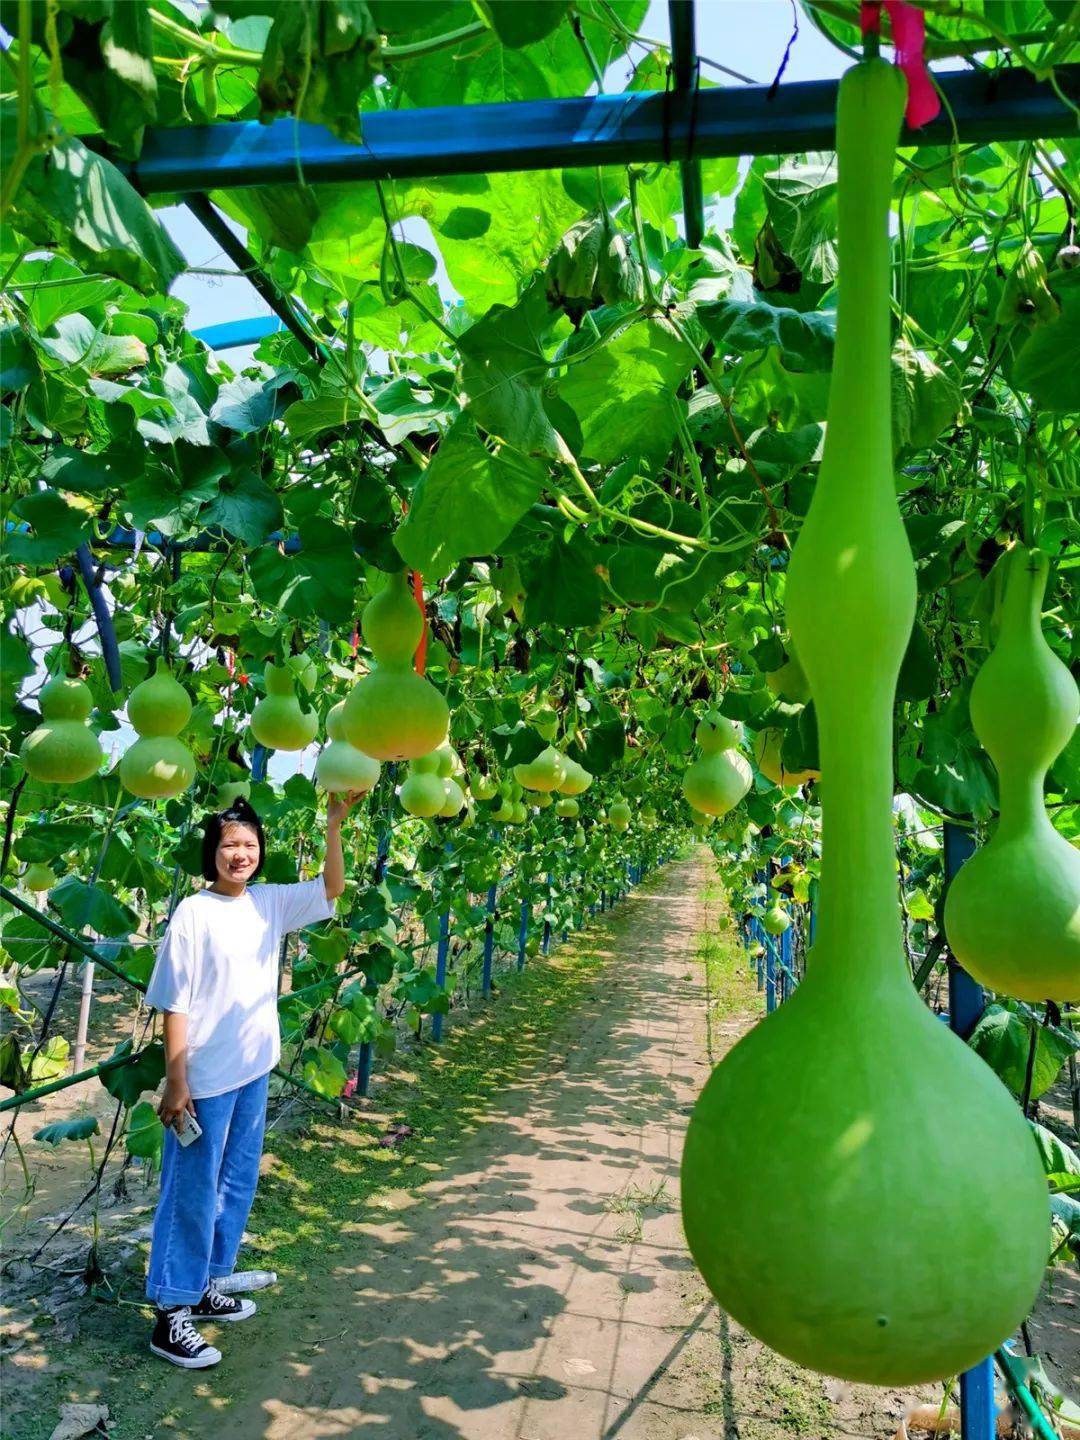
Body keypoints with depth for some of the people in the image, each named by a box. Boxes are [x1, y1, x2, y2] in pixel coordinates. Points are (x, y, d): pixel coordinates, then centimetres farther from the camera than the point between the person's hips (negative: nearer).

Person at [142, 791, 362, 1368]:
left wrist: (334, 825, -9)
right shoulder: (194, 913, -14)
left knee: (236, 1186, 17)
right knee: (192, 1193, 3)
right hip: (205, 1079, -6)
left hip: (254, 1071, 6)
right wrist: (175, 1083, -15)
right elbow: (175, 1004, -13)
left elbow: (331, 889, 5)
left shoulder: (269, 903, 2)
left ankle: (206, 1288, 34)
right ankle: (170, 1314, 16)